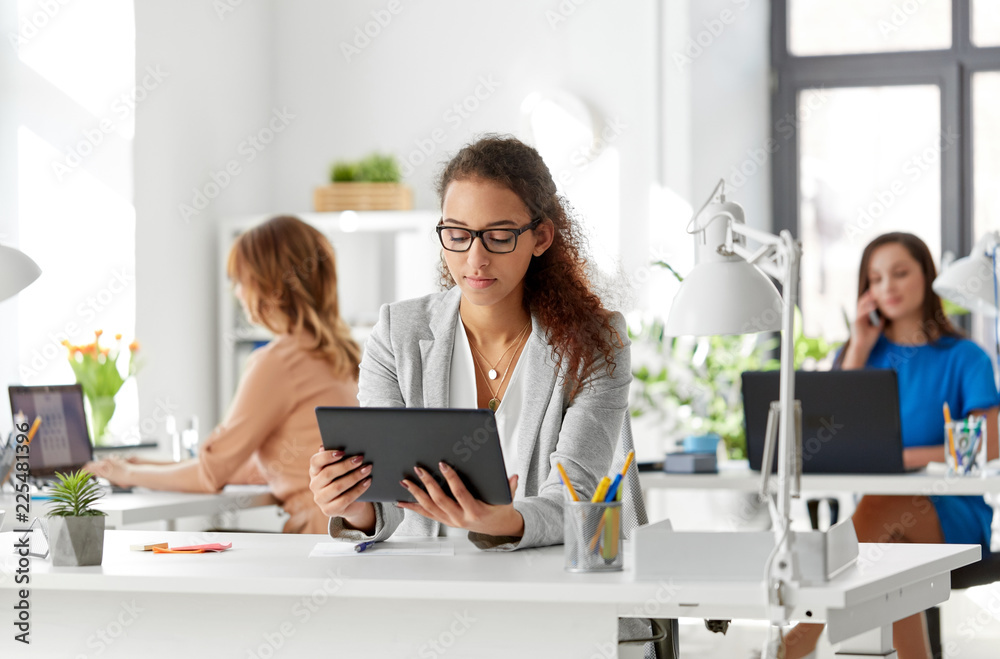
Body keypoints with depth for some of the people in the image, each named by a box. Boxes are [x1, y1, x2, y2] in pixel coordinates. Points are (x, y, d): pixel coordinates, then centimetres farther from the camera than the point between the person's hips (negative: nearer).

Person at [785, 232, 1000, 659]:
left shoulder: (964, 359, 1)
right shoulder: (861, 352, 14)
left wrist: (900, 456, -21)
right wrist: (859, 349, 0)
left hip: (955, 515, -3)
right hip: (885, 509, 3)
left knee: (882, 504, -36)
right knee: (891, 544, -35)